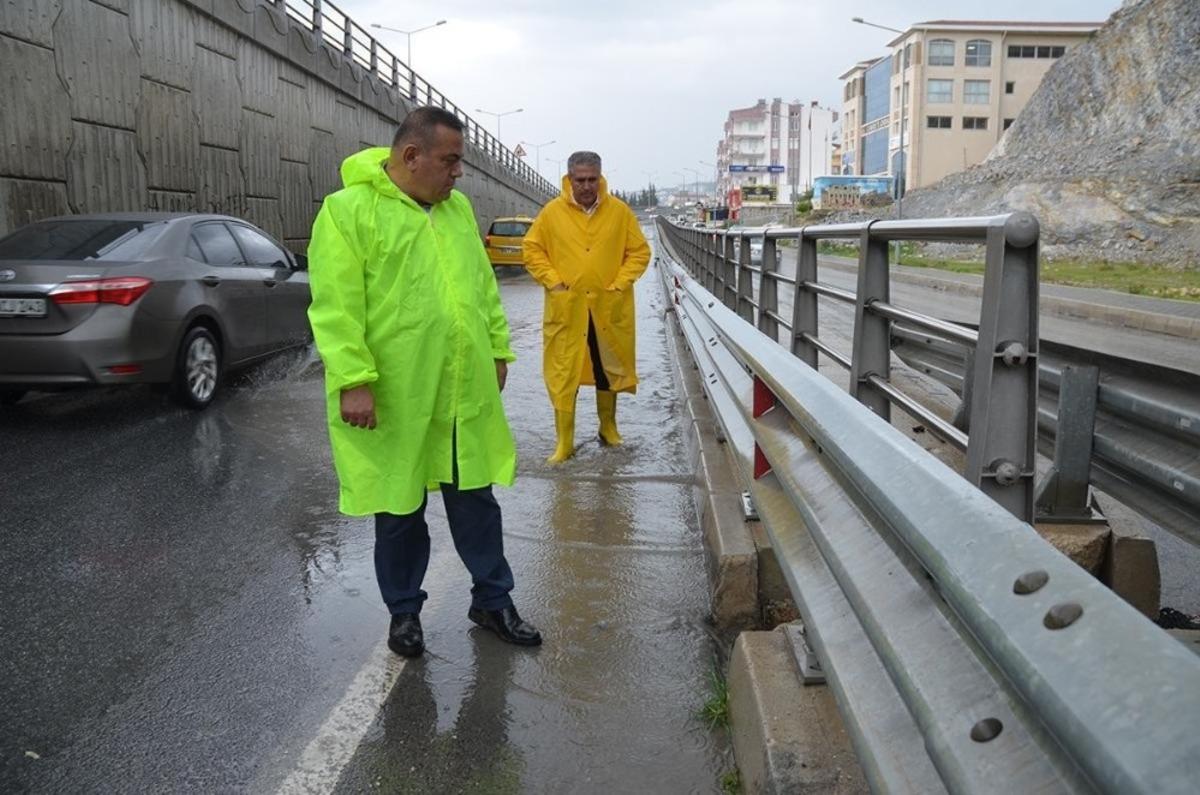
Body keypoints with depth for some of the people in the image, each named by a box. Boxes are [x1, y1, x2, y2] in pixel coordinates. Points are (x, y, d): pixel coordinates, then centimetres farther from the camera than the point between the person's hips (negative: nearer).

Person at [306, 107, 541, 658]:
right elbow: (336, 308, -15)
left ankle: (492, 600, 30)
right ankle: (404, 610, 30)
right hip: (394, 399, -5)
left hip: (464, 394, 5)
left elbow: (484, 287, 17)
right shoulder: (350, 210, -10)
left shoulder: (457, 207, 11)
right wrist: (353, 379, -20)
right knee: (399, 510, 10)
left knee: (476, 498, 14)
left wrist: (497, 349, 16)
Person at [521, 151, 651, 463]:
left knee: (609, 369, 14)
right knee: (563, 374, 0)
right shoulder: (552, 212, -3)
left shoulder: (619, 211, -1)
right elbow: (532, 250, 5)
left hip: (609, 308, 1)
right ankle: (564, 442, 8)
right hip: (565, 309, -1)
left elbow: (639, 251, 4)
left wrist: (620, 284, -6)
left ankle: (608, 428, 33)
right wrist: (553, 281, -6)